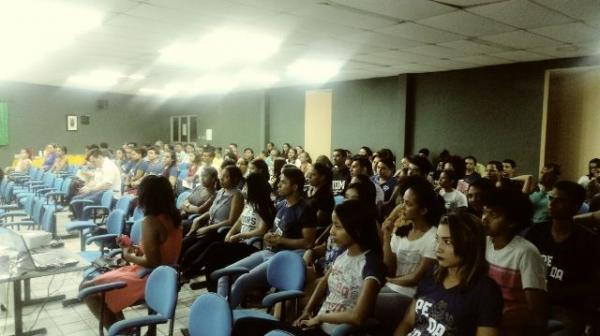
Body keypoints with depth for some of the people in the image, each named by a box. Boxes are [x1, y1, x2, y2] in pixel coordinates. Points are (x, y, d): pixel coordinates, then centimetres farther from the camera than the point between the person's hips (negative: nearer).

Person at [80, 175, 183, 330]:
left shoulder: (150, 221, -23)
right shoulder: (172, 217, 2)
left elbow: (151, 262, -24)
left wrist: (129, 256, -8)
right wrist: (134, 248, 10)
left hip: (147, 279, -9)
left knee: (87, 288, 2)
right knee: (102, 279, 24)